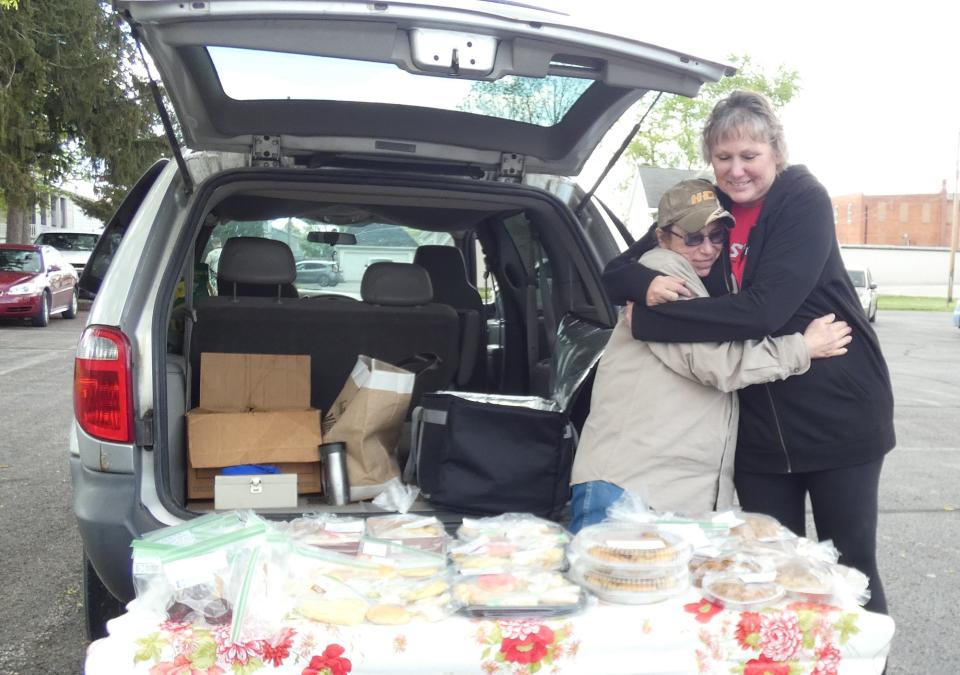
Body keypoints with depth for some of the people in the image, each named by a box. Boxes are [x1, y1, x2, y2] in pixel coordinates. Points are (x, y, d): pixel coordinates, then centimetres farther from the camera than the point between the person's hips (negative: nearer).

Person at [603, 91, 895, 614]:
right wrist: (648, 284, -19)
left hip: (838, 414, -4)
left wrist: (650, 320, -24)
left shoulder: (804, 200, -13)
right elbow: (616, 273, 4)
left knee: (852, 568, 9)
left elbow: (763, 309, -26)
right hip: (758, 427, 4)